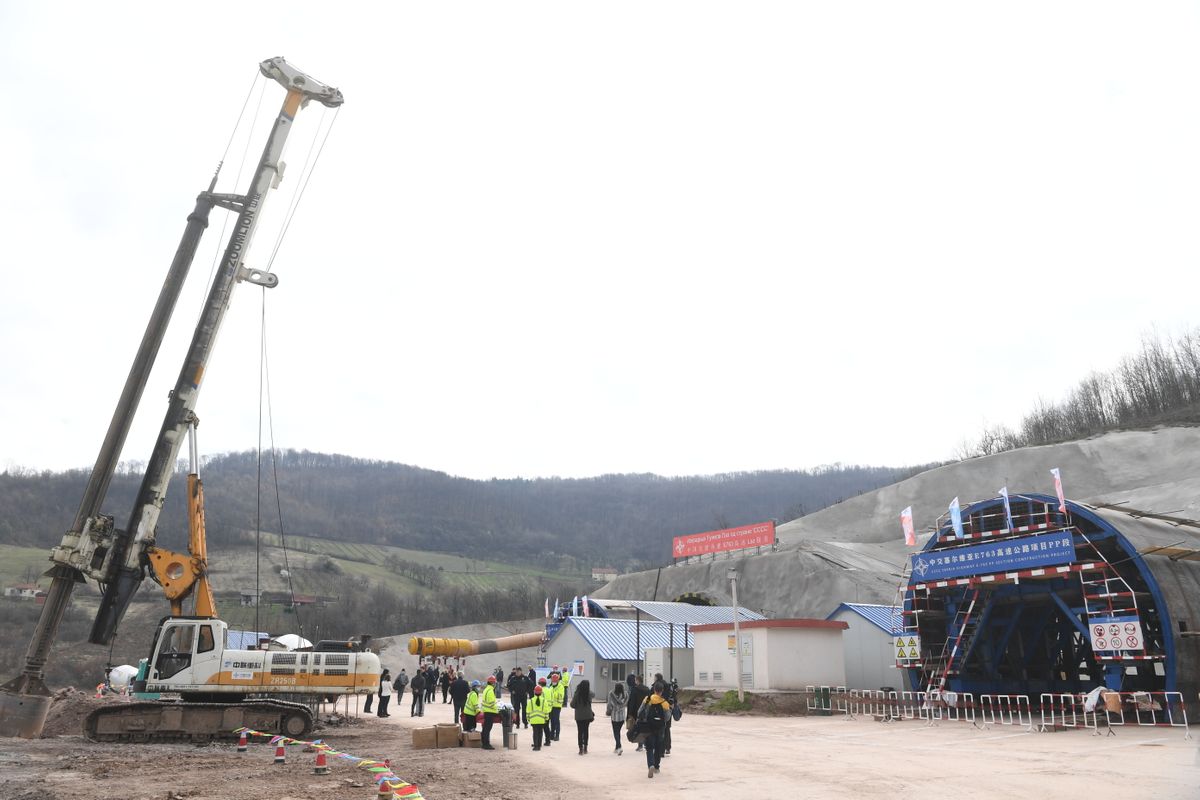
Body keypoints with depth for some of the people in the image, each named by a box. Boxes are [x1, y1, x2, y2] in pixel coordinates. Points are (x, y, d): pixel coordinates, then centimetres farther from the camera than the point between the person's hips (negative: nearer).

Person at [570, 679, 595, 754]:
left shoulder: (576, 694, -17)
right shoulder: (589, 694, -10)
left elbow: (572, 705, -13)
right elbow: (594, 696, 14)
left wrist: (572, 699, 4)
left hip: (579, 716, -2)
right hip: (587, 716, 2)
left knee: (580, 732, 7)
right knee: (586, 731, 16)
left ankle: (581, 749, 5)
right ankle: (585, 748, 21)